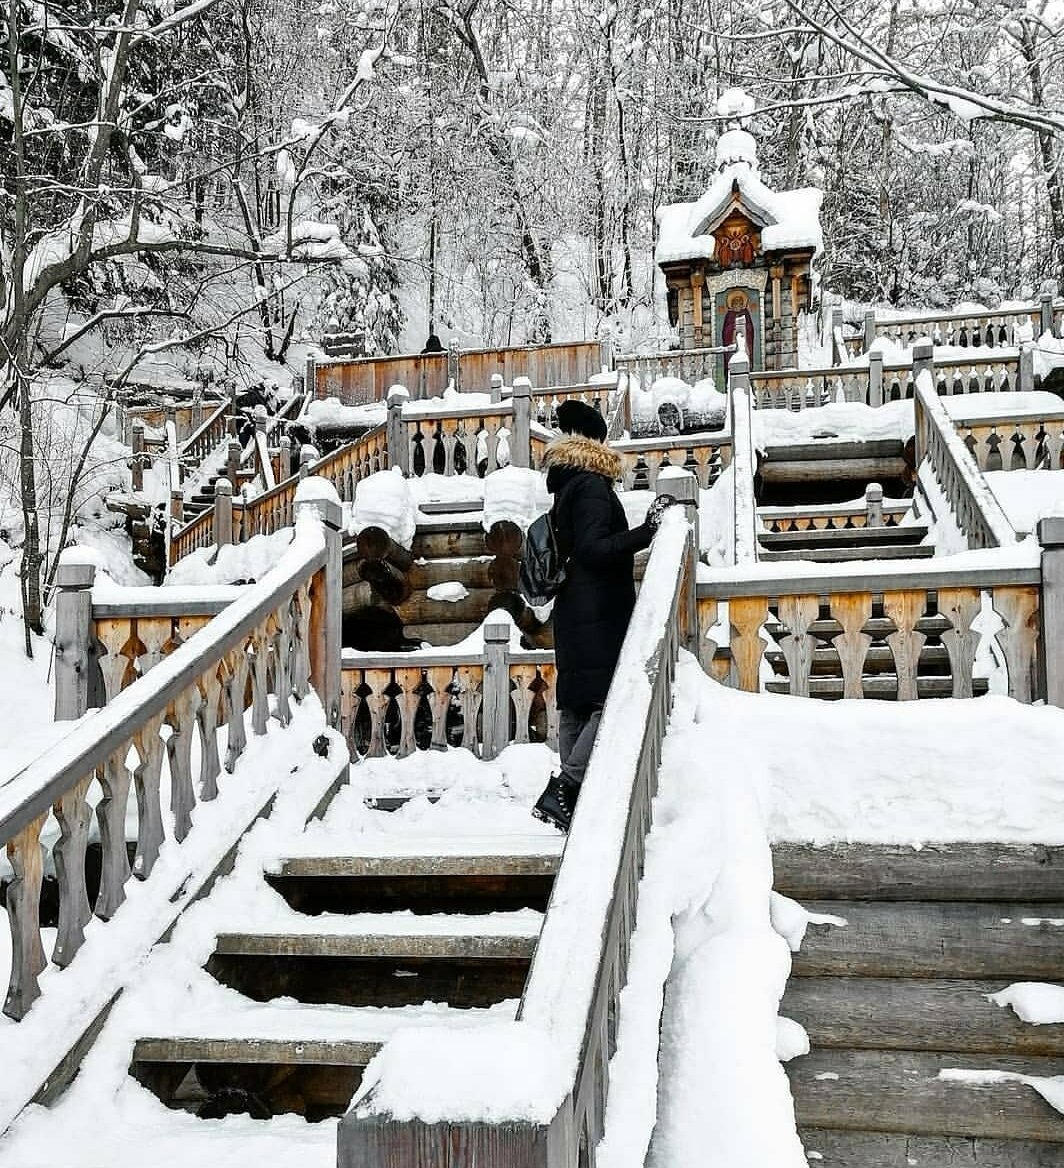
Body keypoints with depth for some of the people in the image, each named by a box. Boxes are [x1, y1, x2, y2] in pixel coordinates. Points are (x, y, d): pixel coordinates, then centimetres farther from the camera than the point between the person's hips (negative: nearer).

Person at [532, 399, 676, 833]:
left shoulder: (568, 486, 17)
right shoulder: (593, 485, -10)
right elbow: (594, 549, -19)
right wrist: (647, 531, -24)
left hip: (573, 614, 10)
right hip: (599, 614, -10)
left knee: (576, 705, 9)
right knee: (609, 702, -11)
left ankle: (567, 797, 11)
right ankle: (562, 789, -17)